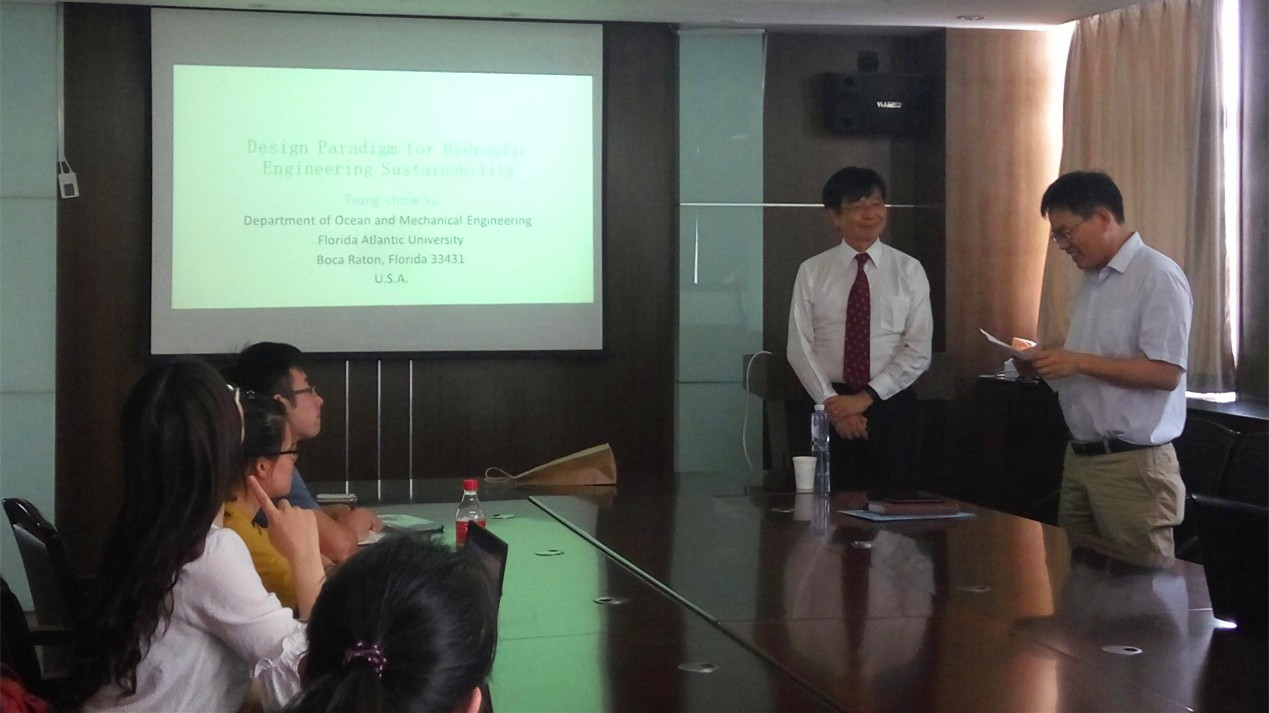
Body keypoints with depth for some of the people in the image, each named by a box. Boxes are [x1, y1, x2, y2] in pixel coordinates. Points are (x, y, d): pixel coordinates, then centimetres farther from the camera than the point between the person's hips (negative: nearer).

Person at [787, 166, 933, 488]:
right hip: (829, 410, 0)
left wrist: (866, 398, -11)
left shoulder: (909, 270, 2)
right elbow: (800, 348, -1)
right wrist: (832, 403, -11)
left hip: (892, 406, 0)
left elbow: (918, 352, -3)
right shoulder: (812, 272, 3)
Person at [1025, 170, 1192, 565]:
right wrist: (1051, 359, 3)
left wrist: (1078, 362, -21)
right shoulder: (1092, 278, 15)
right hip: (1080, 456, 8)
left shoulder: (1158, 277, -13)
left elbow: (1166, 373, -20)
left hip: (1132, 464, -8)